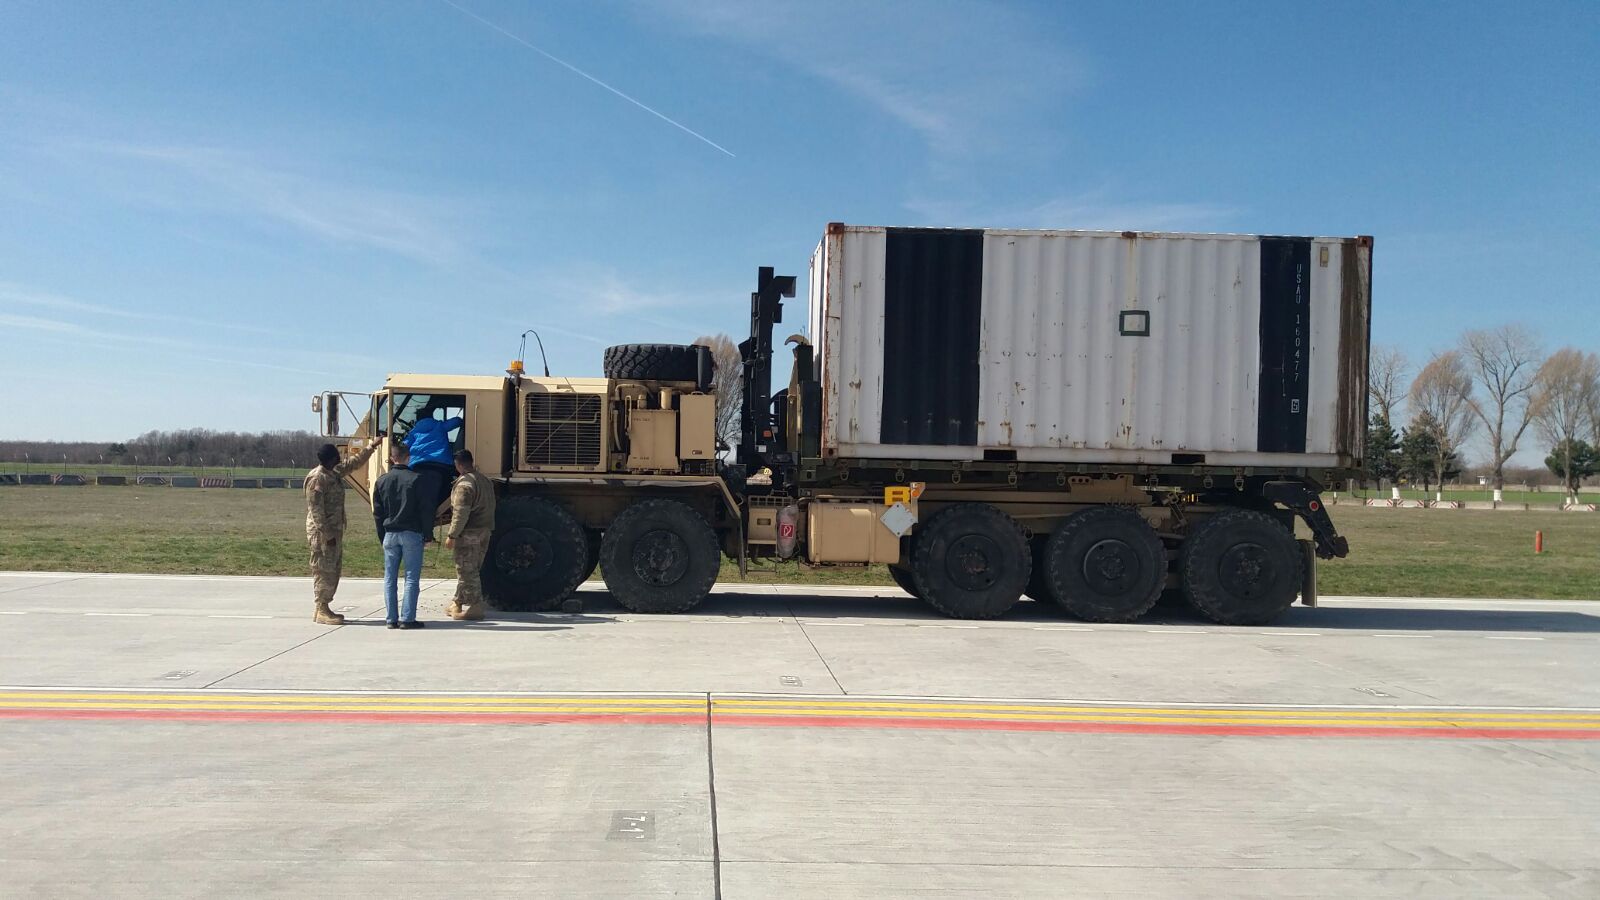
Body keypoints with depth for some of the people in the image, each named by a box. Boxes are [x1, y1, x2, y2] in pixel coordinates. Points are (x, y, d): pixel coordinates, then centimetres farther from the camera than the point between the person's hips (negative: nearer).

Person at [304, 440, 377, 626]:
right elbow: (316, 510, -20)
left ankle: (324, 608, 19)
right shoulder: (317, 479, -16)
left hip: (335, 532, 10)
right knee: (324, 570, -6)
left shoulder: (335, 473, 12)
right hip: (322, 534, -10)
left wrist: (371, 447, 30)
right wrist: (326, 534, -22)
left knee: (334, 570, 12)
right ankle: (322, 611, -1)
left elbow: (355, 462, 29)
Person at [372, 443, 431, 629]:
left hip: (390, 534, 4)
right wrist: (427, 532, 2)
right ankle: (407, 618, -3)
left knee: (389, 579, 9)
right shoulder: (415, 479, -8)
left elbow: (377, 512, 10)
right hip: (411, 534, -4)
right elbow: (425, 509, -8)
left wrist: (382, 537, 17)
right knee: (411, 577, 0)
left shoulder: (381, 481, 5)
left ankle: (392, 618, 8)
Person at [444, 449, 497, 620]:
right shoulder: (485, 481, 13)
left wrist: (452, 535, -18)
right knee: (471, 571, 16)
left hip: (468, 534, -9)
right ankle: (458, 603, 26)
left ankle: (474, 608, -4)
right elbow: (490, 508, 20)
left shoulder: (464, 484, -16)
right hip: (485, 532, 9)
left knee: (467, 571, -3)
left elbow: (461, 513, -21)